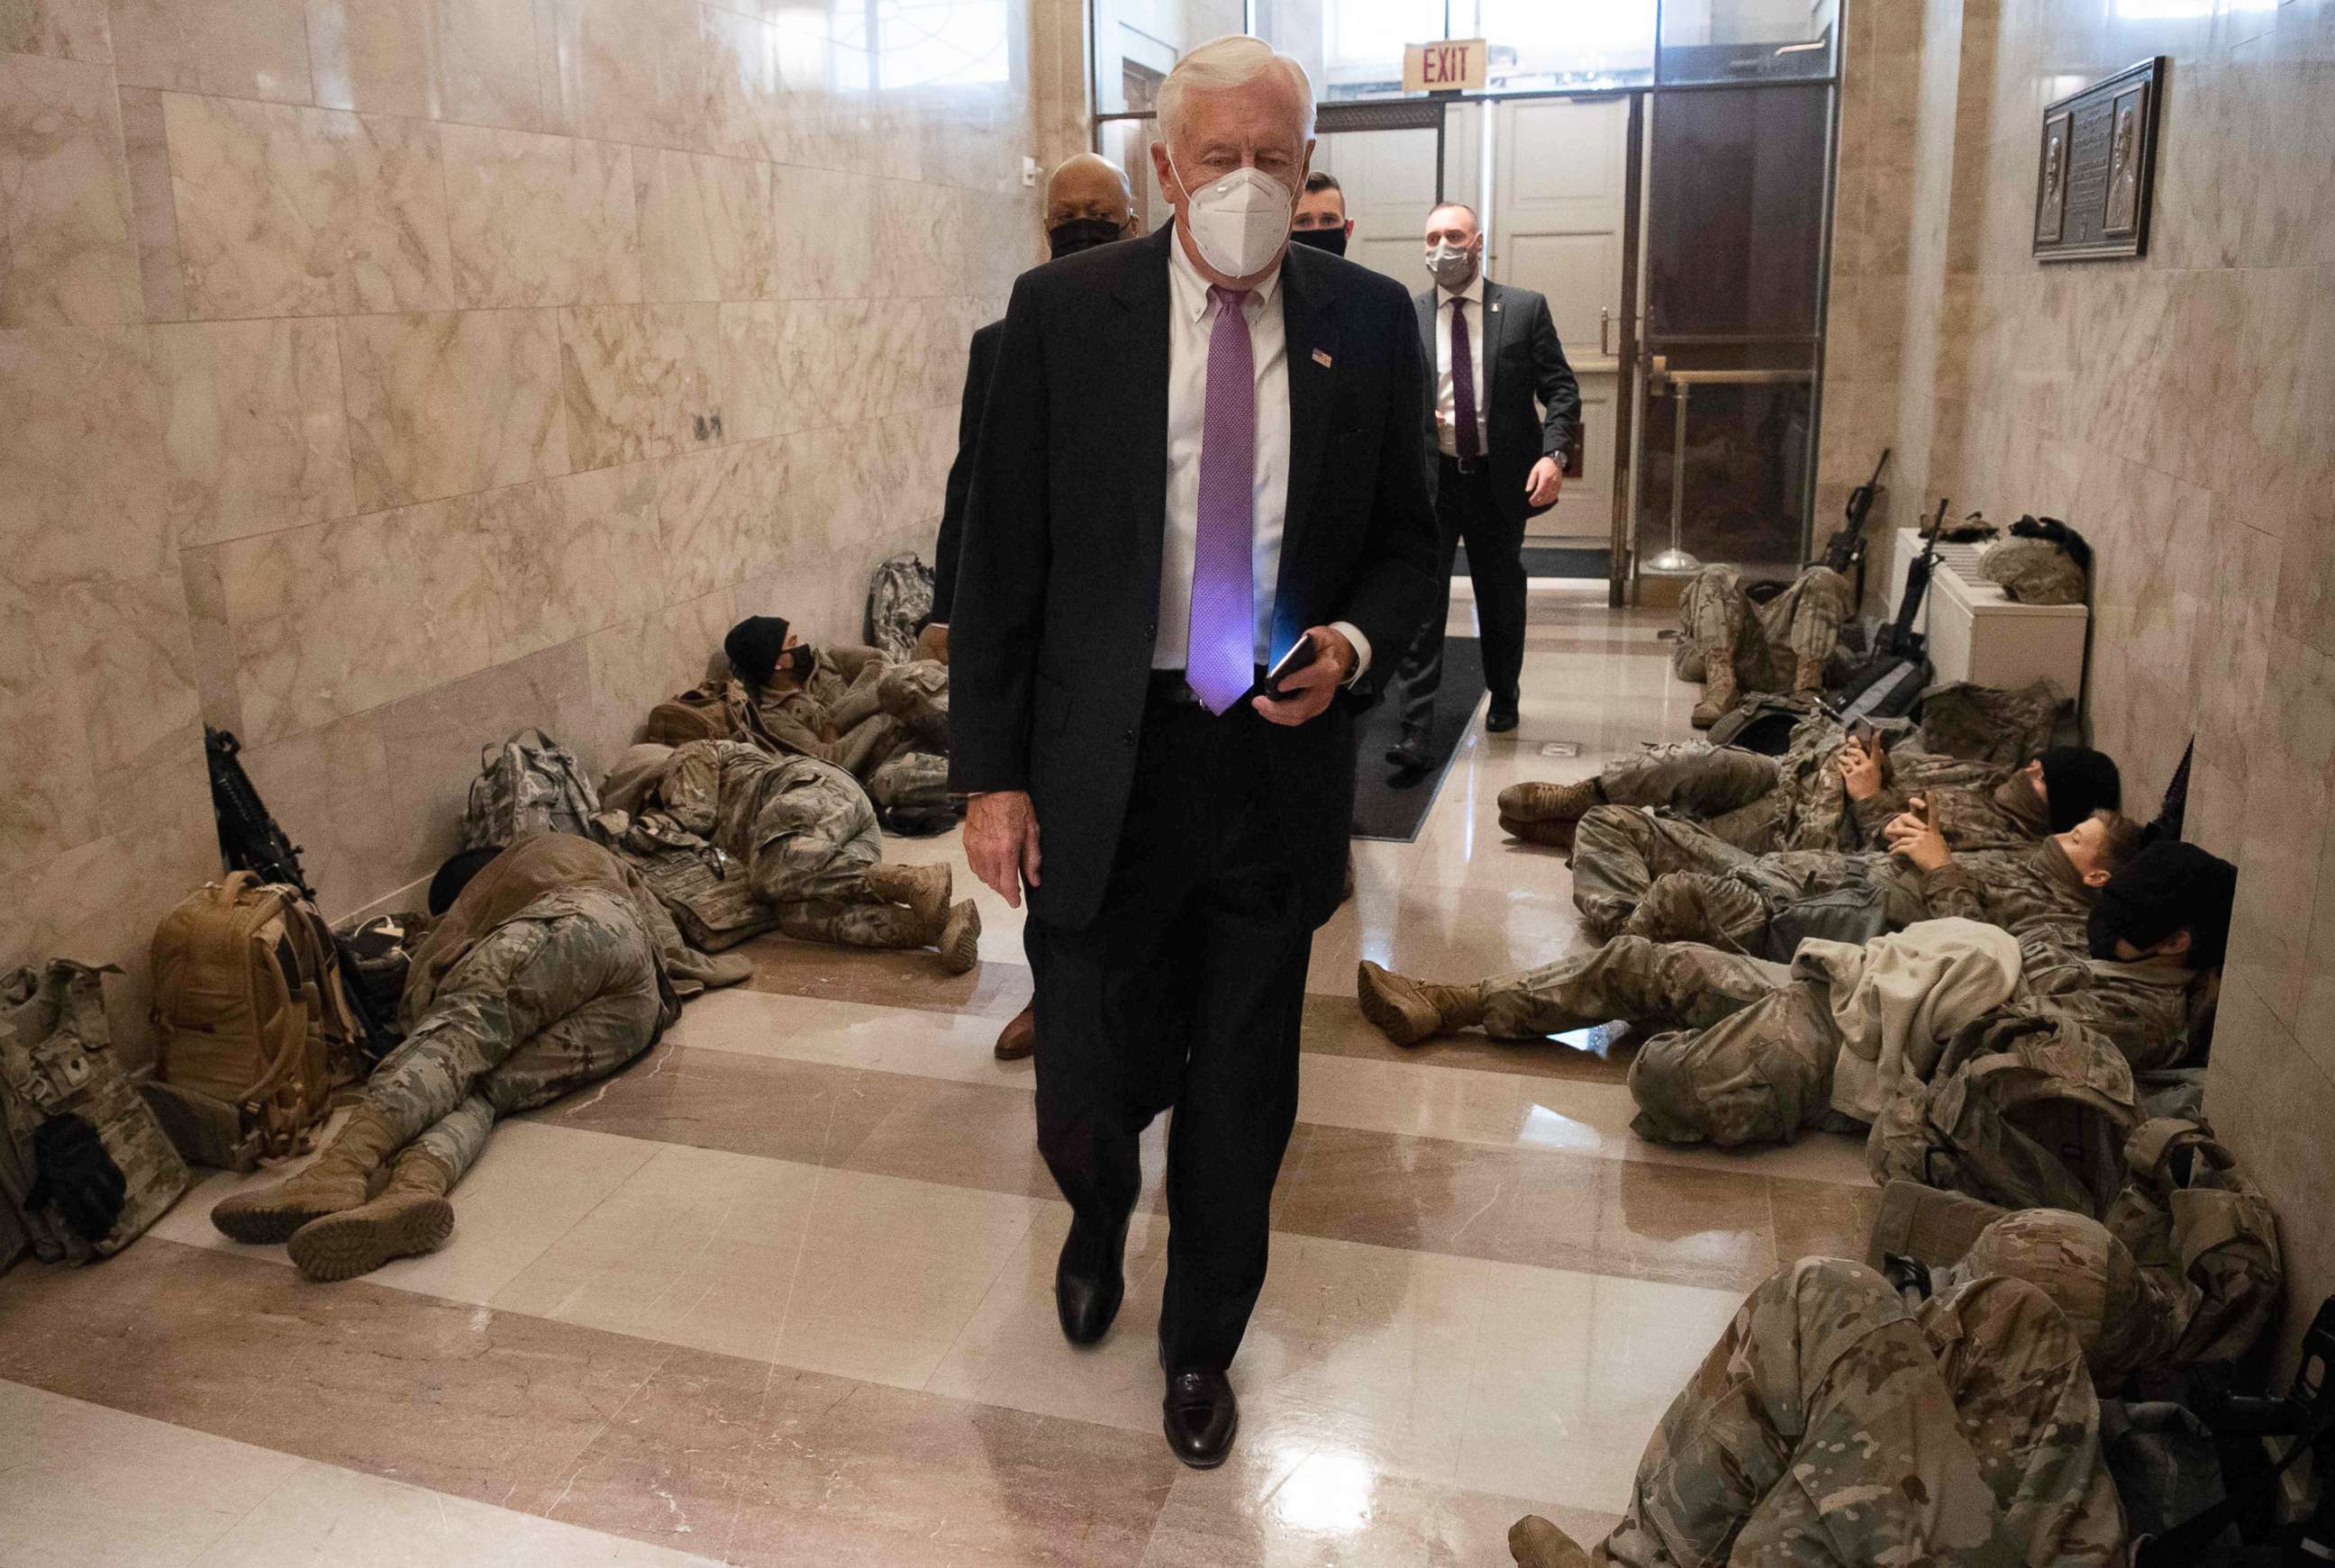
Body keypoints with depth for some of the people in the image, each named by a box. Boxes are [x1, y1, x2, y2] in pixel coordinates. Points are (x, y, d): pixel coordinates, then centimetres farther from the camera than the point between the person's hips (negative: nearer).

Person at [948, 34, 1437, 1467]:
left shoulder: (1370, 322, 2)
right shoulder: (1064, 311, -2)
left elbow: (1409, 542, 10)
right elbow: (1002, 554, -2)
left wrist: (1355, 644, -12)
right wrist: (992, 771, -6)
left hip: (1281, 764, 2)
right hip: (1101, 768, -1)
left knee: (1242, 1097, 14)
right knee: (1090, 1090, 8)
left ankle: (1202, 1345, 40)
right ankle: (1100, 1221, 48)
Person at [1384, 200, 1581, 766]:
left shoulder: (1525, 309, 0)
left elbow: (1561, 387, -1)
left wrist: (1554, 452, -15)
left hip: (1500, 478, 0)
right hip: (1428, 479, 0)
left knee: (1502, 597, 14)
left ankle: (1503, 698, 37)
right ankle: (1415, 730, -8)